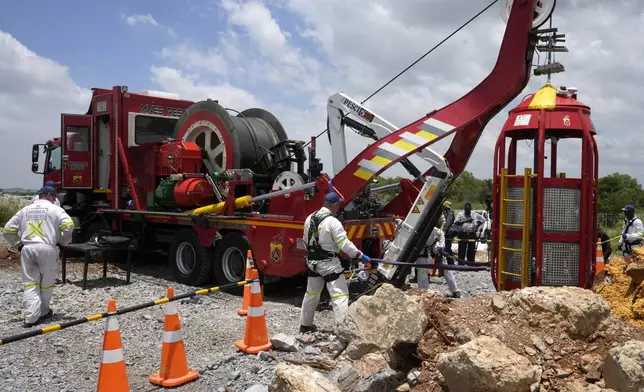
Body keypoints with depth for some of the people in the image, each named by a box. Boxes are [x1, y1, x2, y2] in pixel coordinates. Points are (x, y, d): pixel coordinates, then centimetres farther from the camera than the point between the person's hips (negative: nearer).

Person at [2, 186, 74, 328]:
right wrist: (64, 241, 2)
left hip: (27, 248, 4)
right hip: (47, 248, -3)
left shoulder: (25, 210, 19)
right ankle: (43, 312, 25)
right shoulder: (55, 209, 4)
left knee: (30, 283, 6)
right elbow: (68, 225, -12)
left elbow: (7, 230, 18)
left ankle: (31, 317, -4)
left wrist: (17, 243, 23)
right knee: (46, 283, 12)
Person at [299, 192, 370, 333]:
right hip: (328, 264, -8)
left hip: (312, 262, 8)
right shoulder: (333, 222, -19)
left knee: (311, 294, 21)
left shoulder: (309, 218, 4)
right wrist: (361, 256, -13)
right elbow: (344, 244, -21)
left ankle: (305, 325, 32)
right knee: (340, 295, -3)